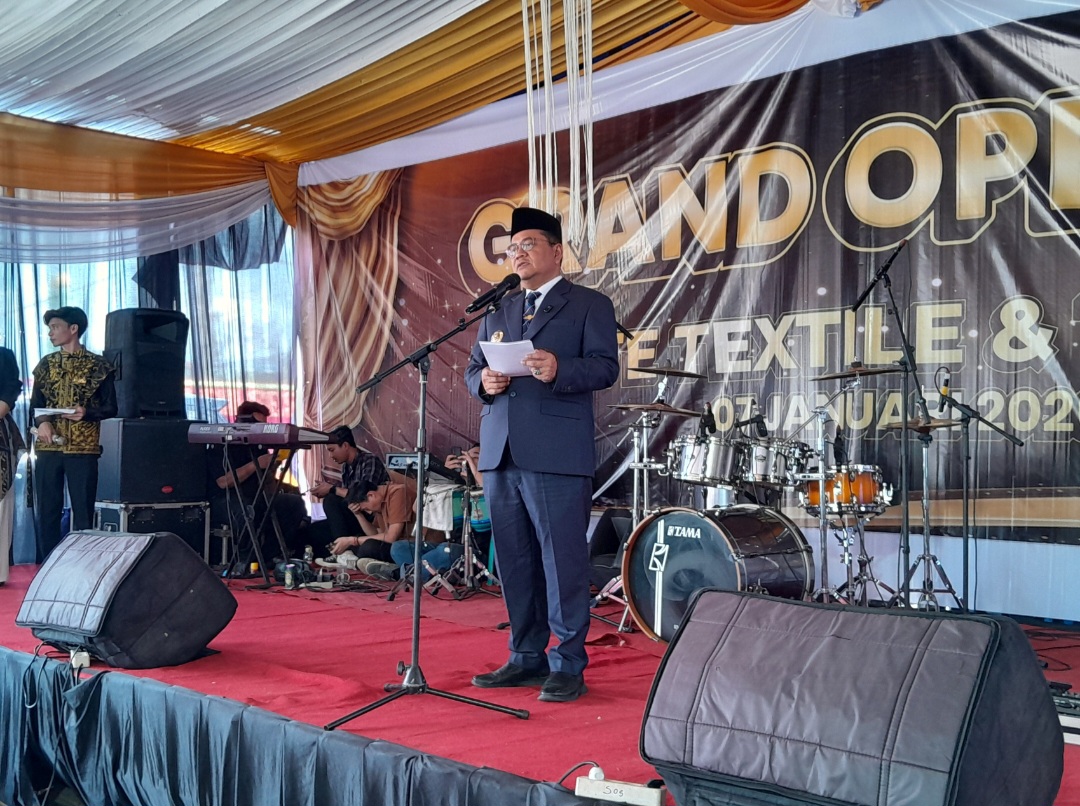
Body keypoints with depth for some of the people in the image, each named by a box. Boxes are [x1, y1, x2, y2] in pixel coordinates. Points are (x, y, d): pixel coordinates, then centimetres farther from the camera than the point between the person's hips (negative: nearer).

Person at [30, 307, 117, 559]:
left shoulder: (98, 365, 1)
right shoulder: (46, 364, 11)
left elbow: (111, 408, 1)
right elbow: (35, 405, 11)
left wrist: (86, 413, -17)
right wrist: (41, 422, -10)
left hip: (83, 448, -3)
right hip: (48, 447, 3)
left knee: (83, 512, -1)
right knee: (47, 511, 6)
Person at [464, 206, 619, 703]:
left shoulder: (590, 305, 4)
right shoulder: (498, 311, 22)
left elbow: (605, 367, -7)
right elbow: (473, 368, 20)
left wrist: (559, 370, -25)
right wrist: (484, 381, -3)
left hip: (557, 455, -6)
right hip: (500, 454, 6)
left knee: (562, 560, -4)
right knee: (515, 563, 10)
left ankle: (568, 666, 3)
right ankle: (526, 658, 20)